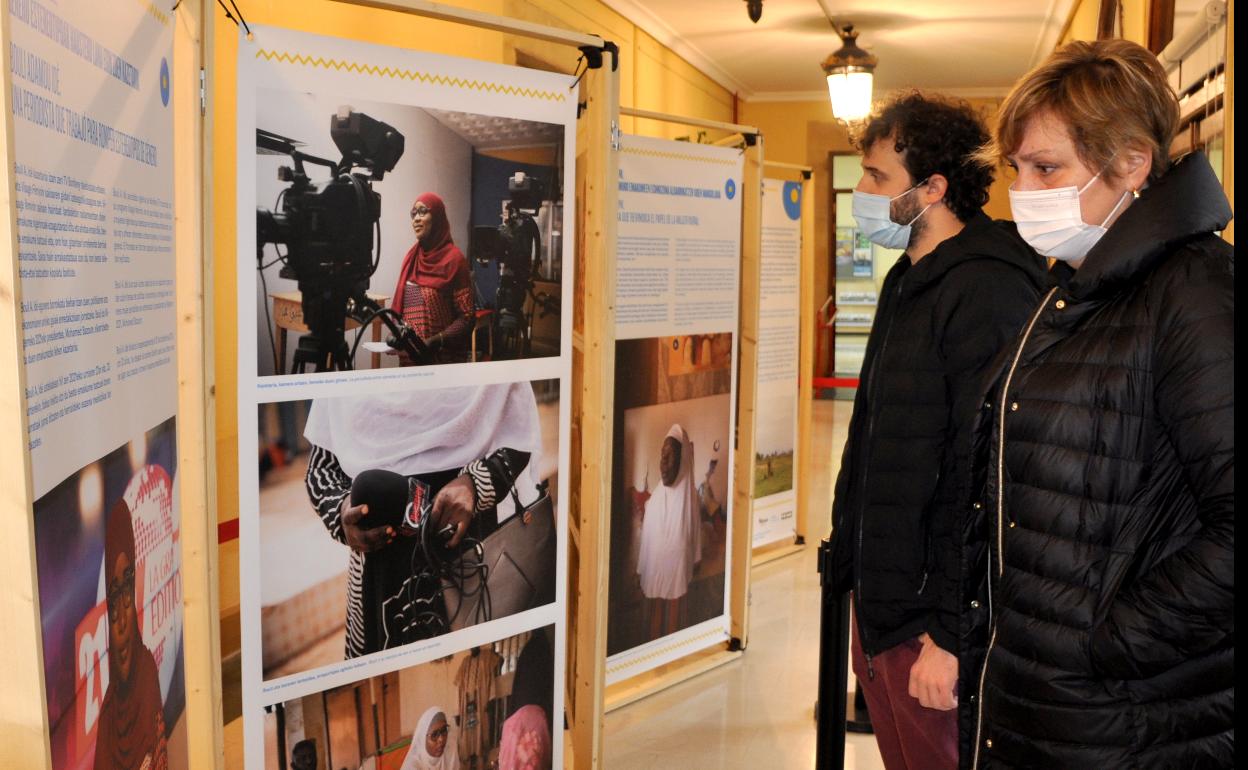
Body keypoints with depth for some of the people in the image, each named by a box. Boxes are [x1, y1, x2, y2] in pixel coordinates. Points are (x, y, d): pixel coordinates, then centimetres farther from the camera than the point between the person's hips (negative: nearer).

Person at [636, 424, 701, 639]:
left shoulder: (689, 496, -14)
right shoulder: (655, 496, 3)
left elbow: (693, 541, -10)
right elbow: (646, 539, 9)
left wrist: (686, 577, -7)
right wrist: (641, 577, 11)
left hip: (677, 573, -5)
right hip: (653, 573, 5)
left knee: (672, 622, 5)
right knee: (654, 616, 16)